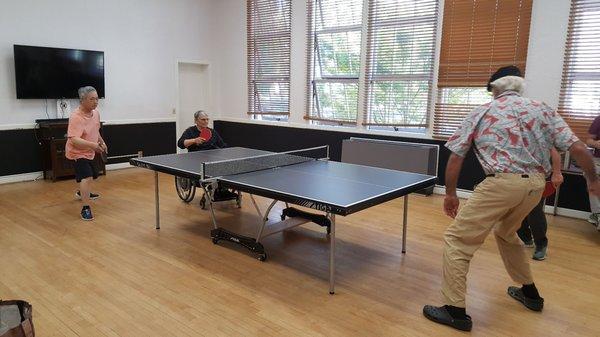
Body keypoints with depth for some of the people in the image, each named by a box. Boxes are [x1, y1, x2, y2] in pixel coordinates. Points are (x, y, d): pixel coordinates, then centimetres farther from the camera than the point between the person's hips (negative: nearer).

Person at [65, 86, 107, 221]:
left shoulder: (95, 113, -2)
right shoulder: (76, 117, -29)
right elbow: (74, 140, -37)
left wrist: (101, 142, 12)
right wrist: (93, 145, -46)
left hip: (89, 152, 9)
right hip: (77, 153, -9)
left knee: (93, 175, 27)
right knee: (87, 177, -25)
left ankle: (82, 192, 56)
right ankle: (86, 208, -18)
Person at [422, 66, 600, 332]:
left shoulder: (482, 112, 9)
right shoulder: (542, 110, 16)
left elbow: (456, 156, 6)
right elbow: (577, 148, 10)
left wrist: (450, 194, 15)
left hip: (502, 183, -6)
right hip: (536, 184, 6)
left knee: (456, 238, 2)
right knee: (505, 233, 31)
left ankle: (455, 311, 0)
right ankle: (530, 293, 44)